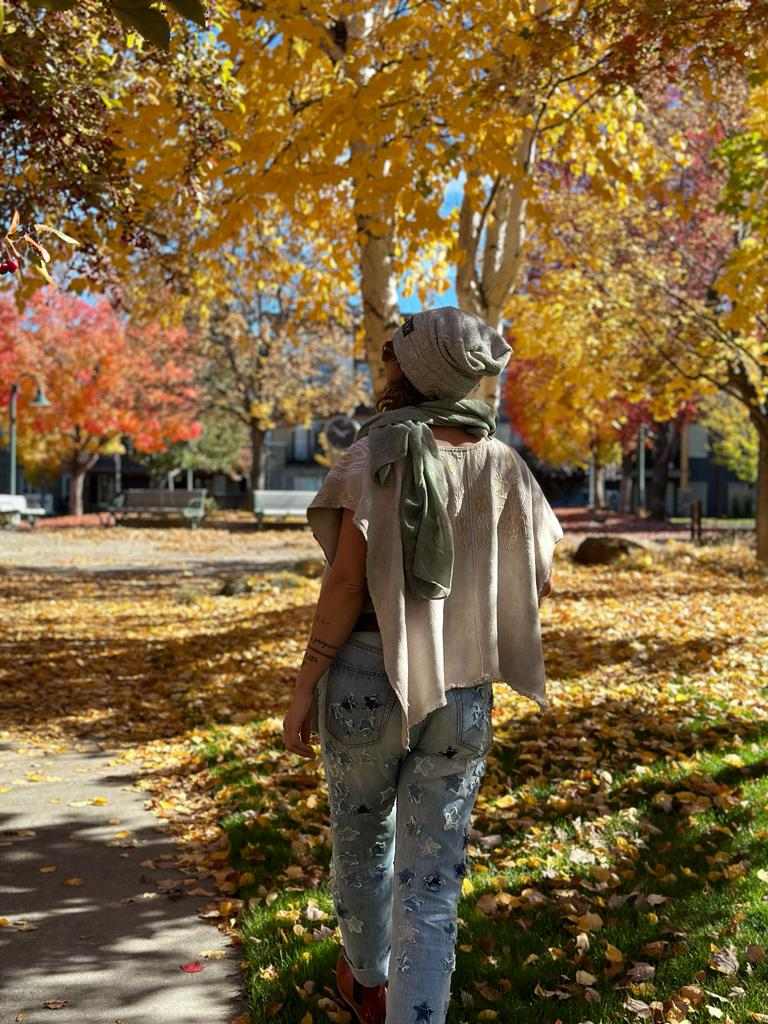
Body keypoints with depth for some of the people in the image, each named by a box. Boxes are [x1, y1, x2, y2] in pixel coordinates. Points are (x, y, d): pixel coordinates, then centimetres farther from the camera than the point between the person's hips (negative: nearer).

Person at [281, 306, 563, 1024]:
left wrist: (305, 686, -8)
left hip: (368, 674, -2)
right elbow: (537, 580, 7)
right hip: (462, 692, 2)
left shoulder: (379, 449, -9)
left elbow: (349, 575, -15)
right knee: (431, 883, 6)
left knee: (362, 837, 23)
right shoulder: (504, 463, 3)